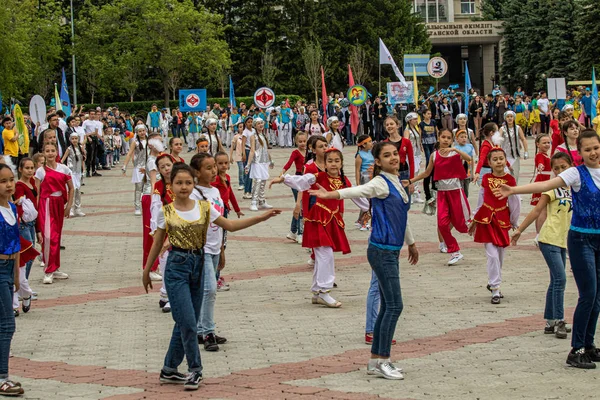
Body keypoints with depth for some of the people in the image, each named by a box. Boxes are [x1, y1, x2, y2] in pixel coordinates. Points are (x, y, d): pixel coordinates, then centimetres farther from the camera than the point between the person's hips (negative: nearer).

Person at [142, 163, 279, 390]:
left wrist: (261, 218, -4)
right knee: (187, 322, -8)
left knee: (185, 323, 9)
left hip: (198, 265, 4)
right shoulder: (166, 213, -5)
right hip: (176, 267, -4)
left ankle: (169, 370, 21)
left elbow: (231, 226, 4)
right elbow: (157, 243, 4)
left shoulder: (204, 208, 1)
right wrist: (146, 271, 9)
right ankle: (195, 369, 7)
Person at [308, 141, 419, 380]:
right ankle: (382, 361, -3)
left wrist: (411, 243, 36)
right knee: (394, 306, -9)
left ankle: (375, 361, 15)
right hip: (381, 251, -9)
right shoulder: (380, 183, -12)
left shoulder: (396, 183, 14)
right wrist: (329, 195, -49)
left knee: (387, 307, 10)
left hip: (392, 251, 9)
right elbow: (357, 191, -31)